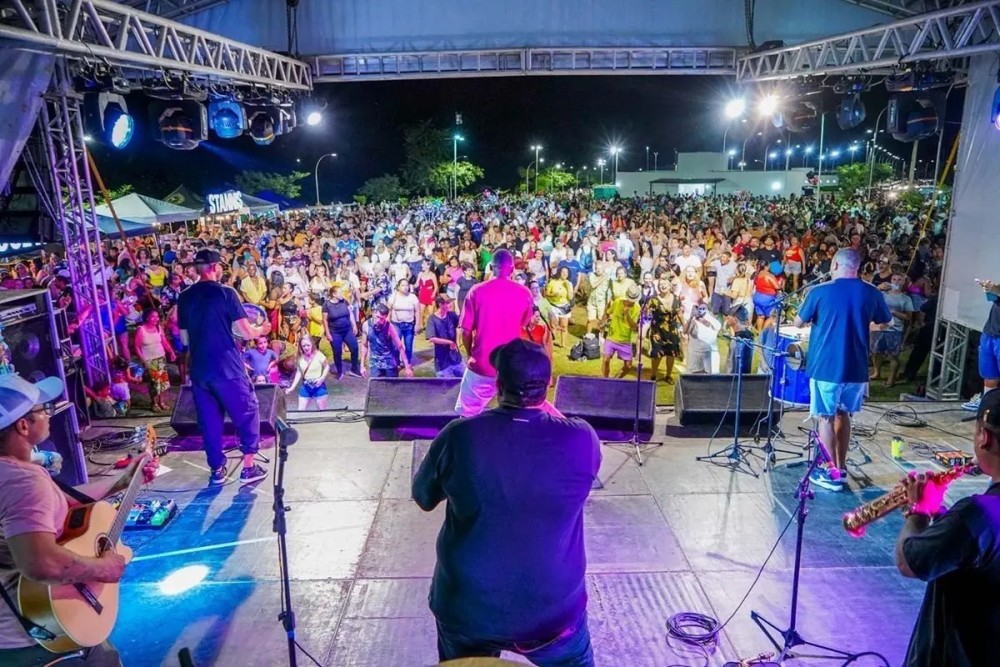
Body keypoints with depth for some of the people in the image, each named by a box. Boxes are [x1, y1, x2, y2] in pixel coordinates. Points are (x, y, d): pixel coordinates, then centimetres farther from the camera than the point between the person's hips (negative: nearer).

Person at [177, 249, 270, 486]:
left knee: (209, 420, 14)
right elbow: (245, 333, -12)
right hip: (228, 368, -5)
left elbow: (185, 339, 13)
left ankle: (217, 470, 22)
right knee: (247, 413, 10)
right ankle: (249, 466, 12)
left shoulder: (184, 298, 6)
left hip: (199, 369, 5)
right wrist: (261, 330, 8)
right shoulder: (226, 293, -10)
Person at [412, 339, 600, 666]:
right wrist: (546, 406, 10)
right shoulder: (581, 440, -19)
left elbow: (423, 497, -1)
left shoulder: (458, 435, -19)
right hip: (553, 608, 0)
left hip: (466, 607, 0)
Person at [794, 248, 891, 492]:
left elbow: (799, 323, 0)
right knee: (843, 415, 19)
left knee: (825, 418, 7)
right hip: (856, 367, 4)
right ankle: (841, 467, 26)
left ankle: (832, 473, 11)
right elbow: (885, 323, 15)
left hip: (826, 366, -4)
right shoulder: (872, 293, -1)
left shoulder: (819, 292, -11)